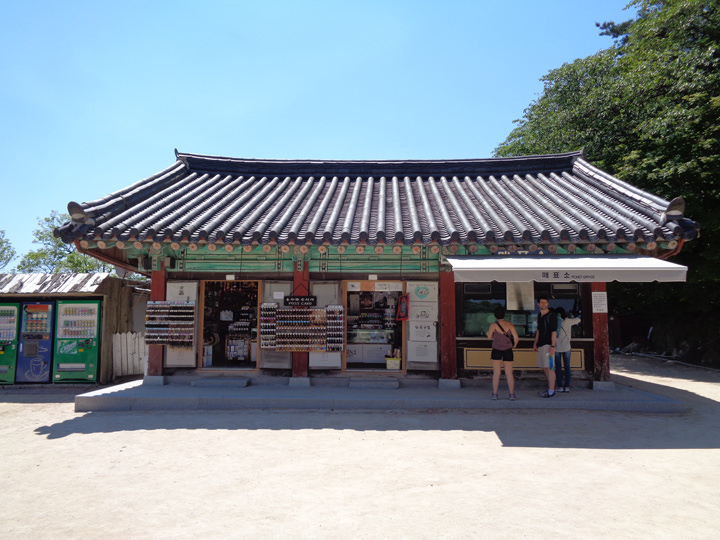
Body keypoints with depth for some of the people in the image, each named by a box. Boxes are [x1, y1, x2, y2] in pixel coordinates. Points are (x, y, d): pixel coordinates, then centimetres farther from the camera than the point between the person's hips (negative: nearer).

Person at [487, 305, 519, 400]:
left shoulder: (493, 325, -8)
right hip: (508, 351, 1)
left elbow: (489, 337, 4)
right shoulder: (510, 325, -4)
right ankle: (512, 395, 6)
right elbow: (516, 337, -9)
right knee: (509, 373, 8)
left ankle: (495, 394, 4)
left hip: (496, 351, -1)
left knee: (496, 373, 3)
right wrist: (514, 345, 10)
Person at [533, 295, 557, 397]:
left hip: (548, 344, -8)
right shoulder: (540, 315, 15)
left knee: (549, 368, -7)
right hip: (541, 345, 8)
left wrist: (552, 346, -20)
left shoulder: (551, 315, -9)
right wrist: (535, 344, 22)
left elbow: (554, 332, -14)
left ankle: (551, 392, -4)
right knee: (545, 368, 13)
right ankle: (550, 388, 23)